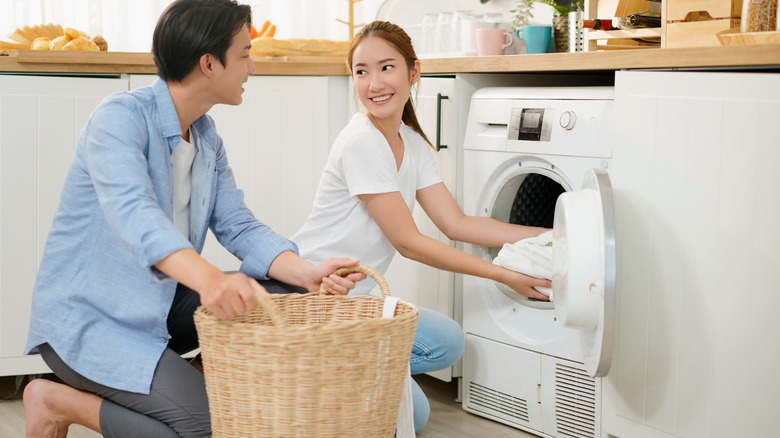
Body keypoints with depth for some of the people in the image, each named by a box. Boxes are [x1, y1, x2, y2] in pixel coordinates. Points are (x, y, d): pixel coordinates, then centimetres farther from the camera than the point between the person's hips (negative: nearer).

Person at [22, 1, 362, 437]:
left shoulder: (207, 137, 8)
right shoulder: (120, 117, -19)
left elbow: (240, 227, 1)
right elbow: (133, 212, -37)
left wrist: (307, 273, -19)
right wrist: (207, 277, -55)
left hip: (161, 305, 8)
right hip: (89, 318, -8)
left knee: (285, 299, -7)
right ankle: (57, 403, -5)